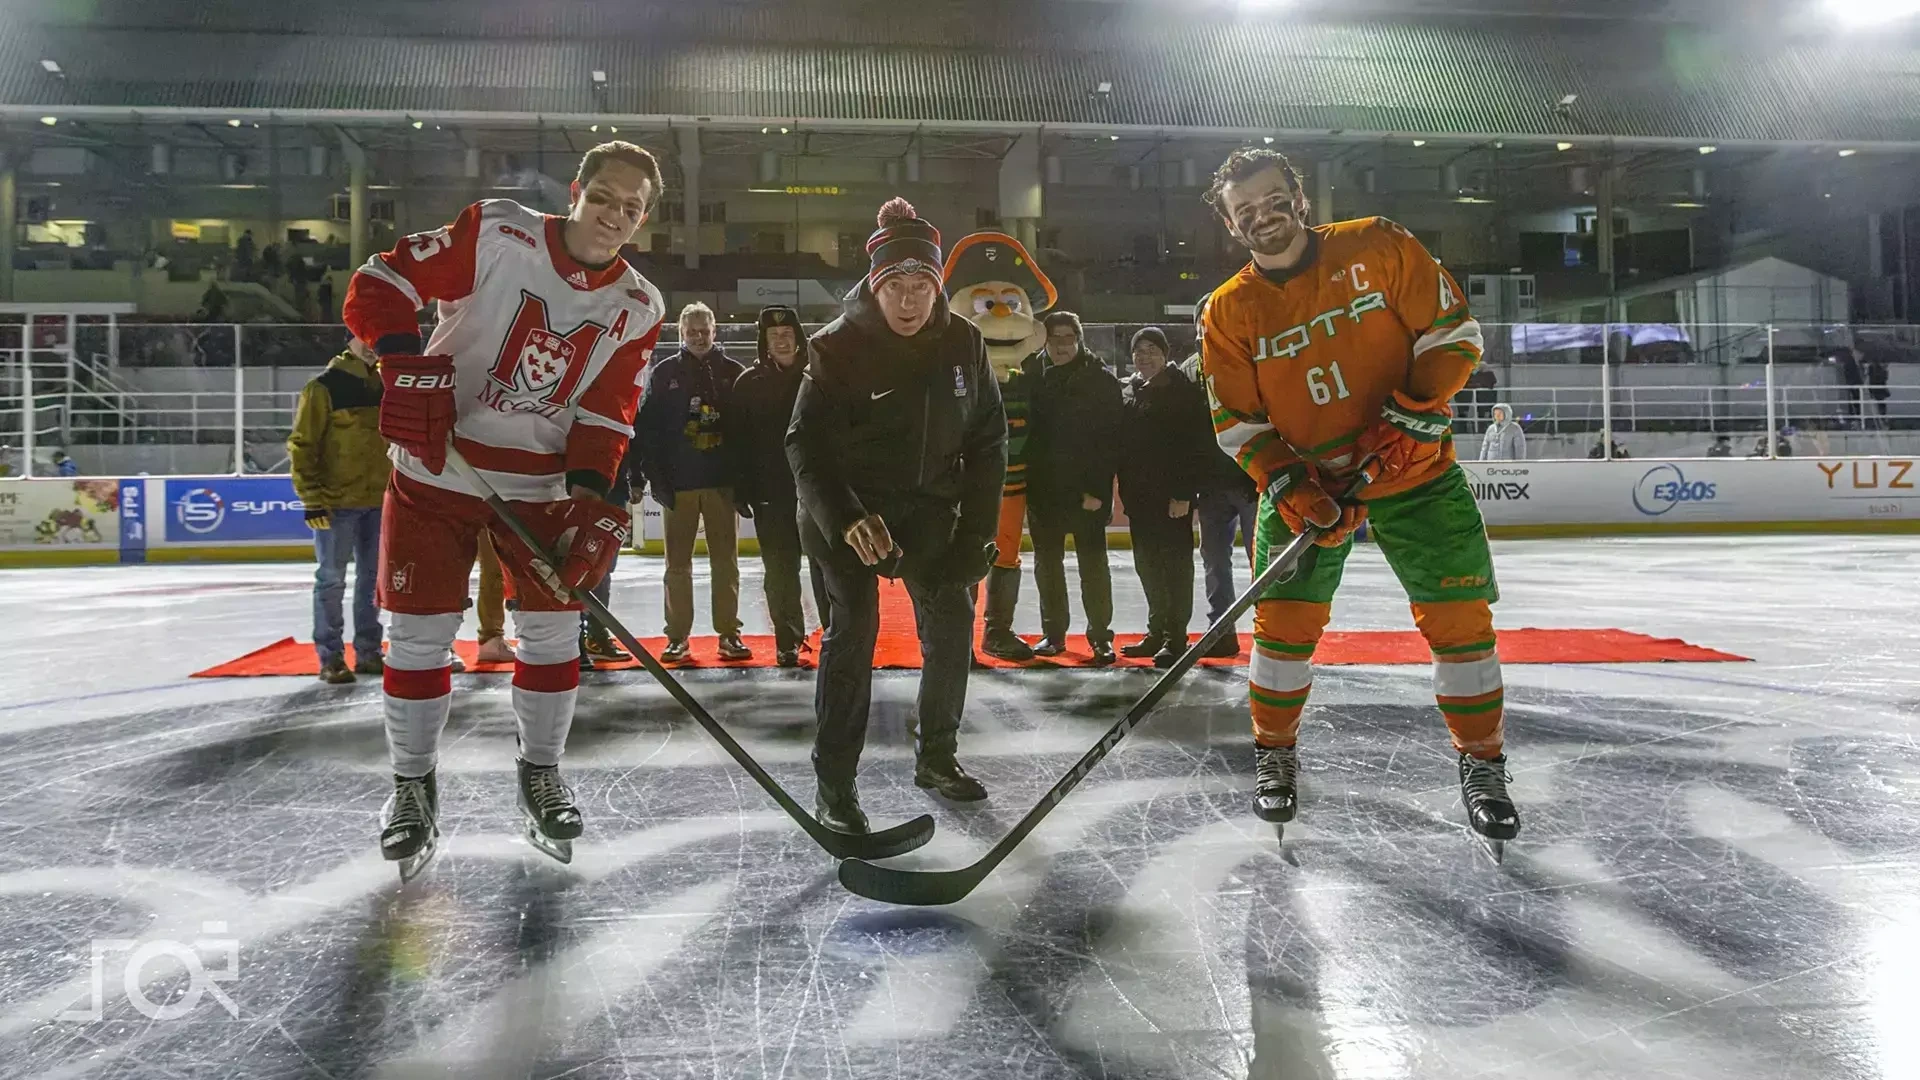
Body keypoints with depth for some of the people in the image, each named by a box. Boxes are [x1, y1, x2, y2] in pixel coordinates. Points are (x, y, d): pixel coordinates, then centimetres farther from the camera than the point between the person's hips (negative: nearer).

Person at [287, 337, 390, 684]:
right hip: (335, 503, -5)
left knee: (373, 577, 11)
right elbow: (301, 446, -9)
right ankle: (330, 657, 7)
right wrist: (312, 499, -14)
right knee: (332, 580, 0)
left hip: (380, 502, 6)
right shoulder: (324, 387, -8)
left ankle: (368, 651, 20)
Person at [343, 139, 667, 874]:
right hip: (435, 469, -2)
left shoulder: (637, 308, -2)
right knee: (419, 633, 1)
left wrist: (590, 495, -18)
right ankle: (412, 786, 20)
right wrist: (406, 360, -29)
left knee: (553, 629, 4)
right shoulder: (496, 234, -12)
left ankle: (540, 776, 25)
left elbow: (606, 413, -4)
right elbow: (380, 284, -12)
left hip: (541, 484, 3)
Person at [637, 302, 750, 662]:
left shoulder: (733, 372, 4)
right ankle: (677, 637, 12)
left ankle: (729, 633, 12)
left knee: (726, 561, 5)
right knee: (678, 564, 5)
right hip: (678, 484, 0)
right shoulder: (664, 373, 3)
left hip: (722, 482, 0)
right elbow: (647, 428, 0)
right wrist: (655, 476, -7)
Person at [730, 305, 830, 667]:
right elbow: (737, 440, 4)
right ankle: (788, 641, 16)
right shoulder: (749, 383, 5)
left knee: (825, 566, 1)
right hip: (771, 493, 1)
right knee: (780, 572, 6)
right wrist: (742, 490, -1)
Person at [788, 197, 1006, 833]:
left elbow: (988, 438, 1)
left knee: (952, 624, 4)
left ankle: (937, 757, 22)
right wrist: (843, 517, -31)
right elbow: (805, 444, -16)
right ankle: (834, 782, -4)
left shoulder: (962, 343, -6)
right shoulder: (838, 347, -17)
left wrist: (976, 528, -4)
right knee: (852, 630, -12)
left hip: (929, 506, 4)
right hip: (848, 509, -4)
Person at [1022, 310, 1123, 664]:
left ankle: (1100, 635, 10)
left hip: (1088, 491, -3)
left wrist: (1097, 488, -15)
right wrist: (1029, 482, -1)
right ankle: (1054, 633, 21)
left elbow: (1110, 439, -8)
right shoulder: (1032, 376, 4)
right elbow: (1025, 429, 7)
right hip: (1043, 489, 3)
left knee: (1093, 562, 2)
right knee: (1047, 563, 10)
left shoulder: (1102, 380, -4)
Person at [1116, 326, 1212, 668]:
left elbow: (1197, 447, -12)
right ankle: (1157, 631, 23)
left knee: (1176, 564, -2)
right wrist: (1124, 489, 10)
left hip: (1173, 496, -6)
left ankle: (1175, 637, 3)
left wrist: (1184, 493, -17)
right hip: (1139, 495, 7)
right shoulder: (1125, 391, 11)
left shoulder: (1184, 392, -7)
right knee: (1147, 565, 12)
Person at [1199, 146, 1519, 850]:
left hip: (1413, 470, -1)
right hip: (1304, 481, 1)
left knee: (1459, 617, -2)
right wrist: (1291, 487, -16)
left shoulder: (1379, 249, -8)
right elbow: (1238, 424, -2)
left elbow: (1453, 332, -6)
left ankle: (1482, 766, 16)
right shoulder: (1228, 313, -3)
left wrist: (1413, 418, -17)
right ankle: (1275, 757, 20)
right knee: (1285, 621, -1)